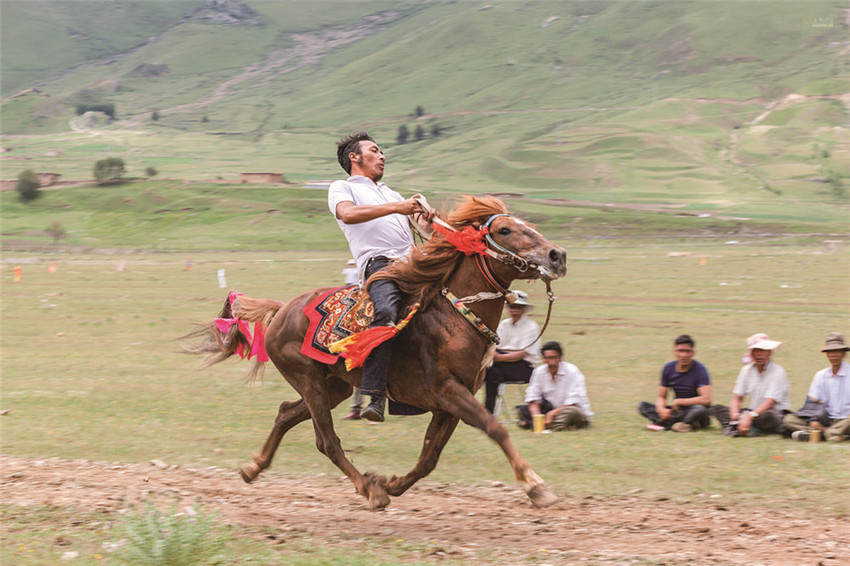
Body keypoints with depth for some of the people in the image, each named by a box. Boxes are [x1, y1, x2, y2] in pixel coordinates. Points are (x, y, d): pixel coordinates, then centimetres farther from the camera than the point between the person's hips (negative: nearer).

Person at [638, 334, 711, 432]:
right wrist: (661, 409, -17)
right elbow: (661, 396, 7)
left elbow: (706, 399, -22)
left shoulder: (699, 369, -13)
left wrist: (678, 401, -17)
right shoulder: (668, 368, 2)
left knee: (700, 409, -39)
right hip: (677, 410, 6)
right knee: (642, 406, -11)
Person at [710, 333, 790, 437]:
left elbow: (770, 403, -19)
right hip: (752, 412, 6)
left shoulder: (778, 372, -9)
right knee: (717, 408, -11)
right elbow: (737, 398, 7)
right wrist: (735, 414, -17)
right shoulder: (746, 370, 10)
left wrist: (750, 416, -32)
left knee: (766, 416, -42)